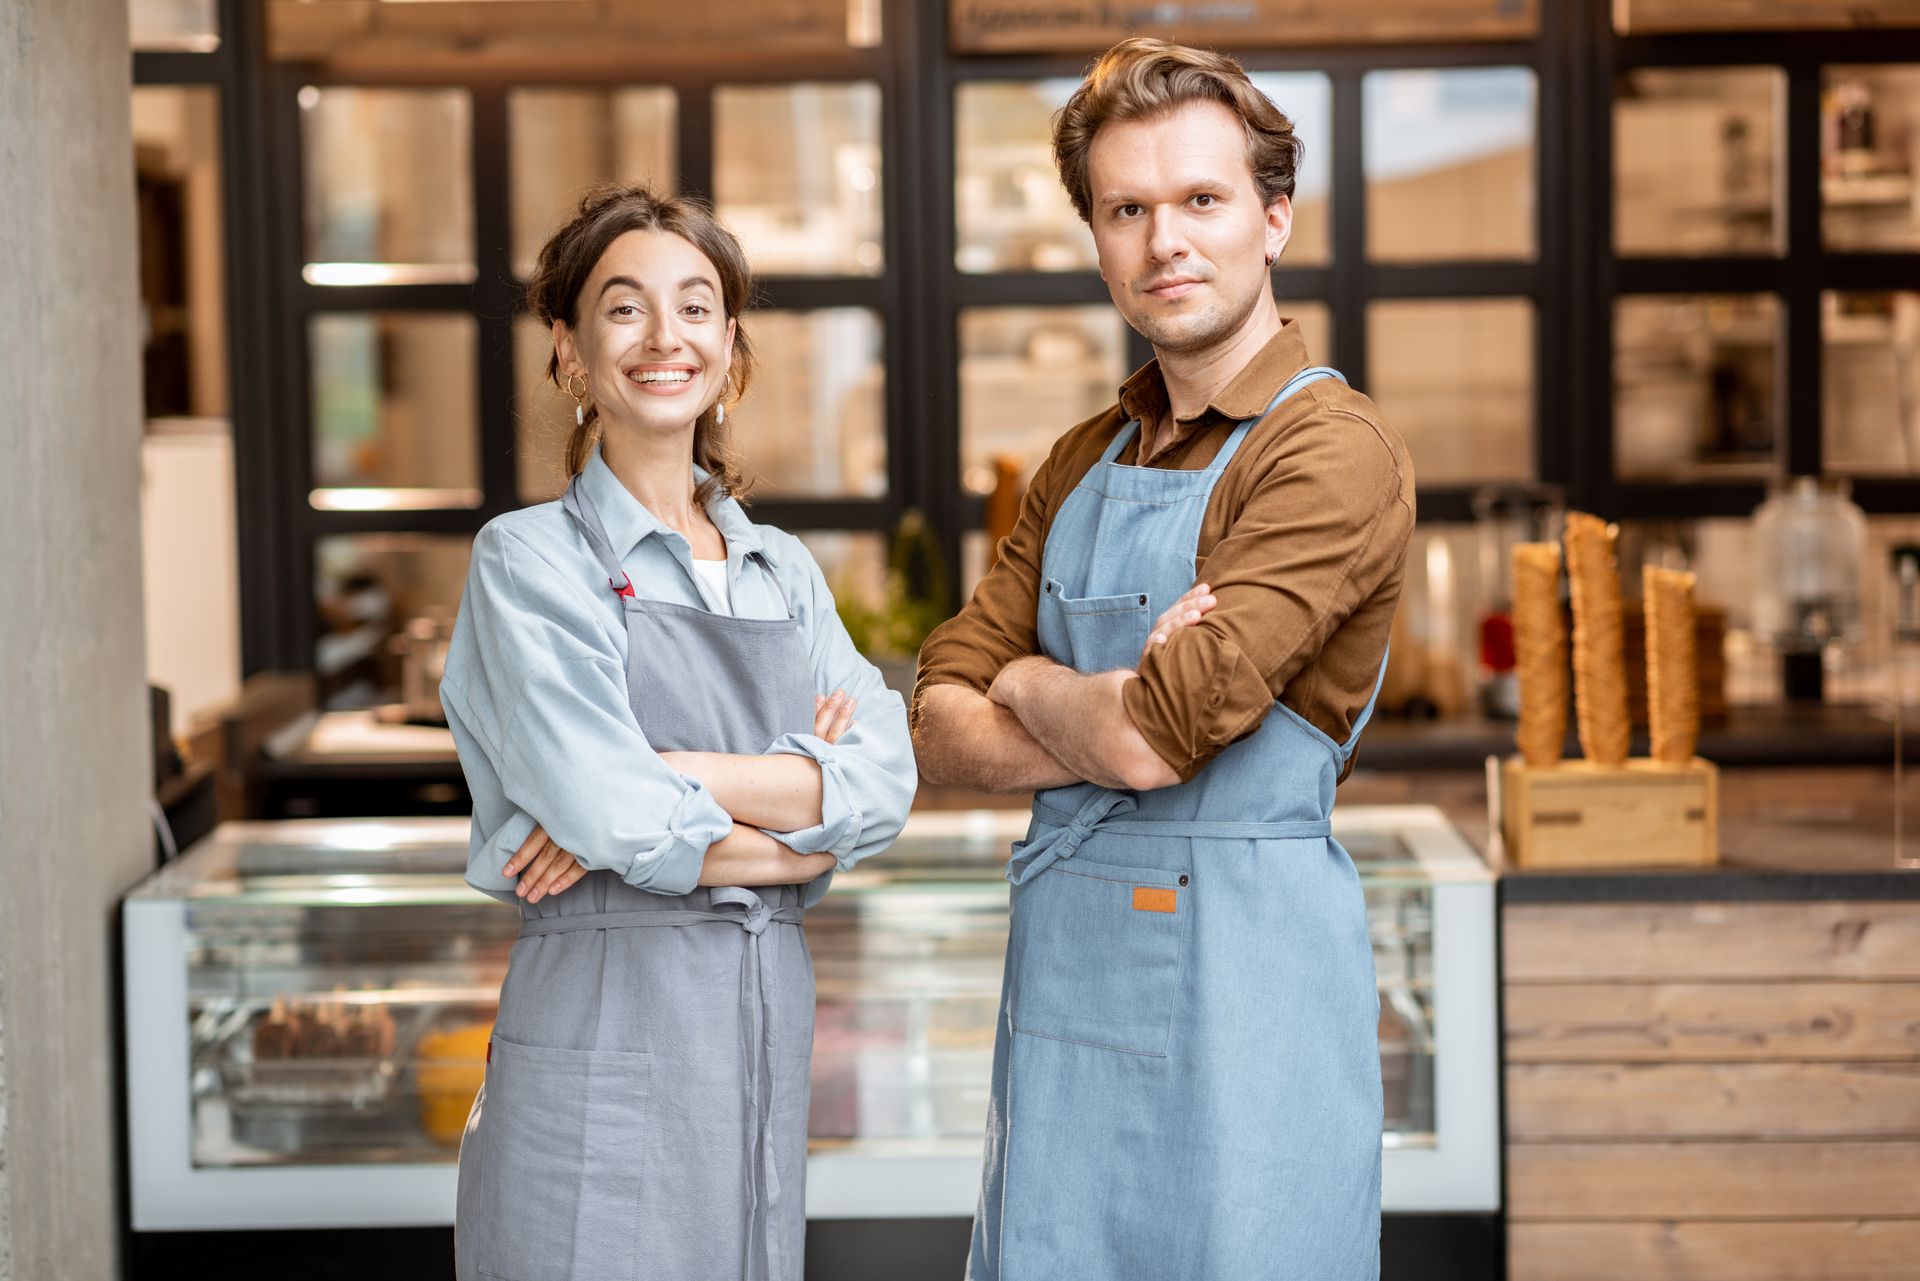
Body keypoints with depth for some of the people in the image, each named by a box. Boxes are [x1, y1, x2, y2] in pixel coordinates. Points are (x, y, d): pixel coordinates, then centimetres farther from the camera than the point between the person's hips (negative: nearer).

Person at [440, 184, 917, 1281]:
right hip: (599, 1029, -5)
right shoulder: (531, 559, -3)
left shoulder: (784, 573, 13)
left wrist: (663, 778, -14)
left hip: (766, 1028, 5)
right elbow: (607, 812, -15)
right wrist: (799, 830, -2)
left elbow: (885, 780, -3)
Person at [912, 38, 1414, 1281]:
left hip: (1242, 957, -7)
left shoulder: (1333, 453, -11)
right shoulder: (1085, 465, 13)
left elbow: (1155, 738, -20)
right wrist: (1100, 726, -12)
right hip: (1065, 957, 7)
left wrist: (1029, 687, 1)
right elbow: (942, 726, 7)